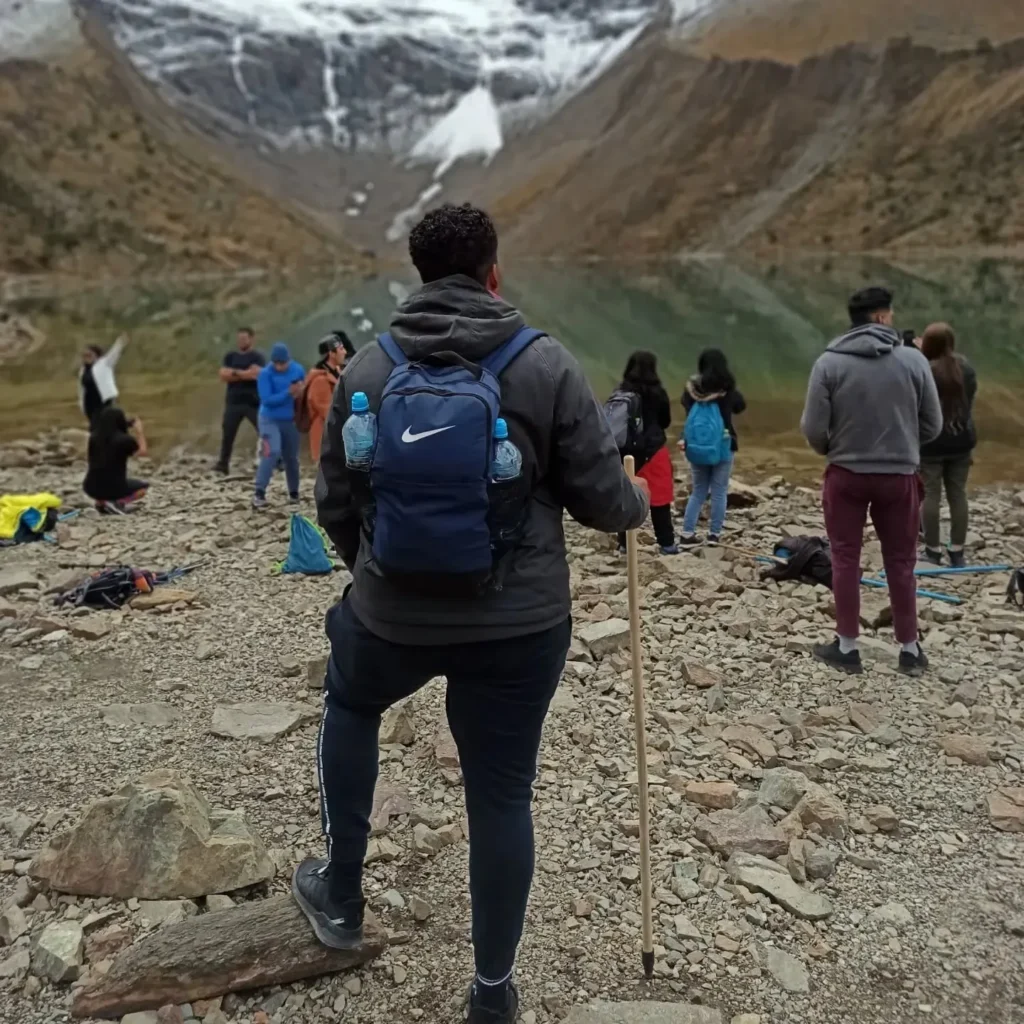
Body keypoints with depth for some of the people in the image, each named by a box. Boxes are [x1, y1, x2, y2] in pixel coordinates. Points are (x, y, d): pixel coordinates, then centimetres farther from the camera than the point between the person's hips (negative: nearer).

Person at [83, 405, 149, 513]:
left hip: (91, 488, 6)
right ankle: (117, 503, -3)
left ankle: (100, 502, 12)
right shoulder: (124, 439, -12)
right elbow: (144, 452, 4)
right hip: (114, 488, -6)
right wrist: (139, 431, 14)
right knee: (143, 486, 23)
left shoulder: (94, 437, 1)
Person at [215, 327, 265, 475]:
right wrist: (246, 374, -10)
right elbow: (223, 375, -2)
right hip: (233, 402, 3)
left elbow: (256, 373, -17)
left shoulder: (257, 357, 0)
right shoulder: (230, 356, 12)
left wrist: (235, 372, -10)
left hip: (254, 402, -3)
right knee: (227, 433, 1)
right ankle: (223, 464, 6)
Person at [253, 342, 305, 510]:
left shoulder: (298, 370, -2)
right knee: (271, 453, -22)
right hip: (270, 419, -4)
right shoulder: (265, 374, -13)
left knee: (291, 458, 13)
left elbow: (305, 390, 10)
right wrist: (289, 392, -27)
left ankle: (294, 493, 30)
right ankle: (259, 493, -23)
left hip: (290, 421, 4)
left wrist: (300, 392, -14)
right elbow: (267, 399, -21)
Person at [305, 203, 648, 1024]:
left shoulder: (368, 367, -1)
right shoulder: (547, 364, -7)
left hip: (393, 614, 2)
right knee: (502, 794, 13)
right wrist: (638, 504, 18)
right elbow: (600, 498, -6)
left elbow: (335, 506, 6)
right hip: (521, 623, -1)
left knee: (350, 705, 32)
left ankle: (340, 896, 40)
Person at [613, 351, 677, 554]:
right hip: (653, 450, -2)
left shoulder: (620, 392, -3)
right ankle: (666, 543, 9)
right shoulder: (657, 392, -8)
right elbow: (666, 421, 5)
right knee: (660, 497, 5)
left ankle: (624, 543, 14)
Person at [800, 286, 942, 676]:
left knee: (846, 560, 10)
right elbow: (933, 425, -1)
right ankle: (910, 650, 20)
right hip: (899, 475, 1)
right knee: (900, 562, 12)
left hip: (846, 474, -1)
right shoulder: (913, 359, -7)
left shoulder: (829, 362, -9)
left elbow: (813, 428, -9)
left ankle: (847, 647, 15)